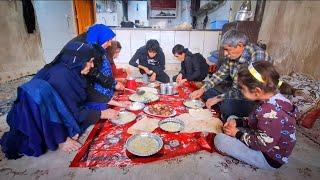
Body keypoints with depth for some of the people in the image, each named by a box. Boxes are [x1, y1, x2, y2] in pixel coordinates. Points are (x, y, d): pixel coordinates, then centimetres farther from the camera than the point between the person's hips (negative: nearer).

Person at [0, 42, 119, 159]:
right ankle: (62, 140, -22)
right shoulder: (61, 75, -27)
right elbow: (73, 112, -25)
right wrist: (101, 114, -17)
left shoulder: (70, 72, -3)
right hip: (32, 118, -7)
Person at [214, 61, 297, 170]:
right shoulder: (274, 98, -6)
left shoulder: (271, 112, -36)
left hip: (270, 158, -9)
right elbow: (261, 123, 9)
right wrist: (237, 122, -2)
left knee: (220, 140, -21)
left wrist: (238, 134, -15)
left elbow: (263, 145, -27)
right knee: (231, 118, 13)